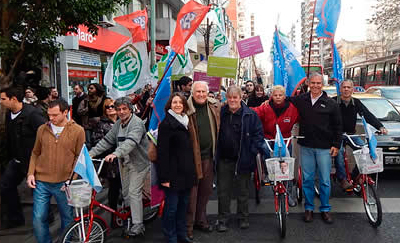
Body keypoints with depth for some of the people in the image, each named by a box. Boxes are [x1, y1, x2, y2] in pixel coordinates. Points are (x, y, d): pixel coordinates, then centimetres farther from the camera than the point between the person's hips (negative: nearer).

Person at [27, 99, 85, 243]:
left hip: (63, 184, -2)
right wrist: (31, 173, 3)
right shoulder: (42, 129, 3)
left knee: (67, 218, 11)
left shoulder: (78, 131, -4)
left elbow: (80, 157, -2)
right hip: (41, 182, 2)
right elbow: (35, 153, 14)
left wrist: (72, 179, -9)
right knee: (38, 219, 5)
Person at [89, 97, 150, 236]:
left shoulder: (137, 123, -19)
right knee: (125, 192, 15)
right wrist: (91, 153, -4)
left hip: (138, 163, -8)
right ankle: (129, 216, 33)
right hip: (124, 163, 8)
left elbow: (131, 142, -36)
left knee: (134, 193, -9)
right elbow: (107, 141, 7)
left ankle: (138, 225, -2)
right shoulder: (118, 124, 8)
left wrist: (115, 154, -50)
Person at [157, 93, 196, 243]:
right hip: (174, 173, -7)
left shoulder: (186, 122, 14)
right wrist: (164, 177, -18)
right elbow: (162, 152, -14)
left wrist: (191, 171, 15)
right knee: (172, 207, 1)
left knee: (183, 204, 14)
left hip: (186, 172, 7)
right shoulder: (166, 124, -9)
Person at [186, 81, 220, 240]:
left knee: (205, 191, 17)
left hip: (209, 156, 5)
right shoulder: (186, 109, -9)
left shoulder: (215, 107, 7)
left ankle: (200, 220, 34)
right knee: (191, 192, 2)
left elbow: (219, 129, 20)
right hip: (192, 156, -5)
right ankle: (188, 225, 15)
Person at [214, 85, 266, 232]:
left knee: (243, 190, 13)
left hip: (243, 159, -2)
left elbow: (258, 133, -3)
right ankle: (222, 219, 21)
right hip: (224, 159, 2)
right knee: (223, 191, 8)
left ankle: (243, 218, 29)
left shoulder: (250, 115, -6)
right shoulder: (220, 113, 3)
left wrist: (254, 150, -14)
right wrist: (215, 153, 5)